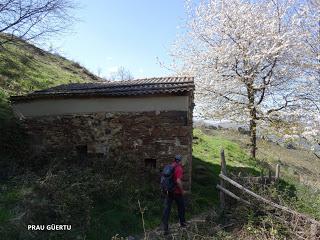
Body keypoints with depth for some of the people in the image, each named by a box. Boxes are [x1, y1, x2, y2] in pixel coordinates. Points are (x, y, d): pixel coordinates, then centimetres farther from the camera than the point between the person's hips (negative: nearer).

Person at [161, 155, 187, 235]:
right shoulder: (179, 168, -17)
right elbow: (178, 181, -27)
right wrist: (182, 191, -15)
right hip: (177, 192, -5)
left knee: (166, 209, 5)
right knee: (181, 207, 19)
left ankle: (165, 229, 3)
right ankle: (182, 223, 37)